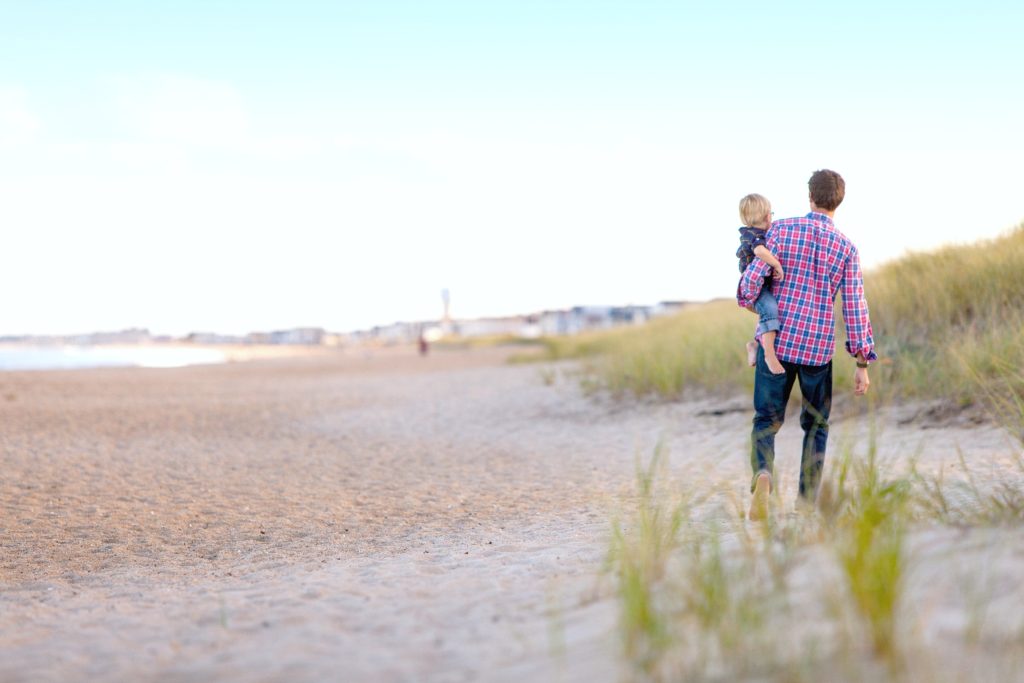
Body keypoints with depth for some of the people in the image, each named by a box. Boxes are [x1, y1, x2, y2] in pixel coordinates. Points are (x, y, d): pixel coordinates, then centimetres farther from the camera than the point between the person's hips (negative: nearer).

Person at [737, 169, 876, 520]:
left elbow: (754, 276, -8)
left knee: (766, 419, 9)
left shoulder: (782, 229, -3)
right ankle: (806, 503, 13)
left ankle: (763, 473, -21)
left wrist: (746, 299, 17)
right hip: (818, 347, 0)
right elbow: (855, 307, -2)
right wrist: (863, 363, 3)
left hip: (777, 340, 0)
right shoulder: (846, 248, 0)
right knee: (816, 425, 17)